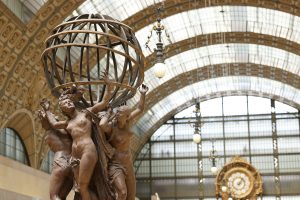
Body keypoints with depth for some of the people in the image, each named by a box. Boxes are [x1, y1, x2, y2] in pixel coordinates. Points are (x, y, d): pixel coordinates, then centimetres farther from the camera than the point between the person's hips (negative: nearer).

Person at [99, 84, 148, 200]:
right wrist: (108, 115, -24)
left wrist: (143, 94, -3)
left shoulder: (126, 121, -1)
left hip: (128, 163, 7)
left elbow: (140, 109, 10)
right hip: (115, 164, -7)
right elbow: (101, 125, -44)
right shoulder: (110, 126, -19)